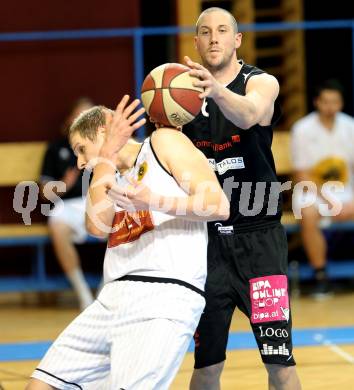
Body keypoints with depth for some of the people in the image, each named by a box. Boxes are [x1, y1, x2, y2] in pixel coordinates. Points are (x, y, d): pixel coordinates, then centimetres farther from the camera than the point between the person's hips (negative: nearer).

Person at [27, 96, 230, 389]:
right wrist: (107, 155, 3)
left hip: (166, 297, -8)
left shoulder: (164, 142, 7)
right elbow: (97, 225, 3)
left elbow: (220, 206, -5)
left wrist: (154, 202, -19)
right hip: (114, 299, 8)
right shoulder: (116, 180, 26)